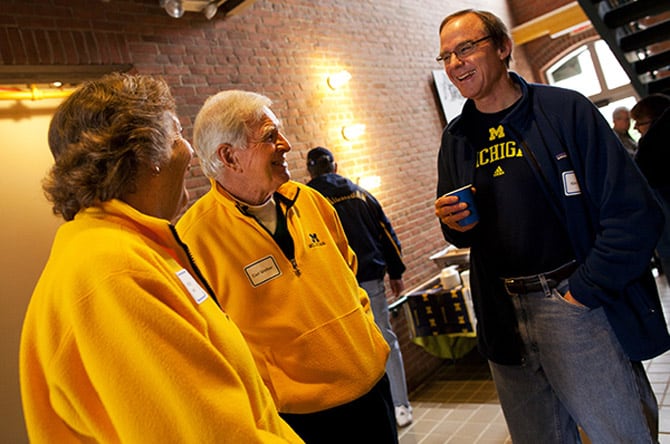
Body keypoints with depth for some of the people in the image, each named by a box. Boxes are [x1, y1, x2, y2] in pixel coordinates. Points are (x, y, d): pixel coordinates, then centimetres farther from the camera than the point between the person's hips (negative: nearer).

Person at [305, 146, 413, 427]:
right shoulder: (360, 193, 9)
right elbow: (387, 233, 9)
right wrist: (395, 272, 17)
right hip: (370, 279, 3)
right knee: (386, 339, 10)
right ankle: (400, 406, 14)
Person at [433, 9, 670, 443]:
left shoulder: (565, 110, -6)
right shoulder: (456, 138, 7)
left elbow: (633, 212, -11)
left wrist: (585, 291, -13)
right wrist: (454, 223, -7)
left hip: (578, 303, -3)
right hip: (504, 317, 4)